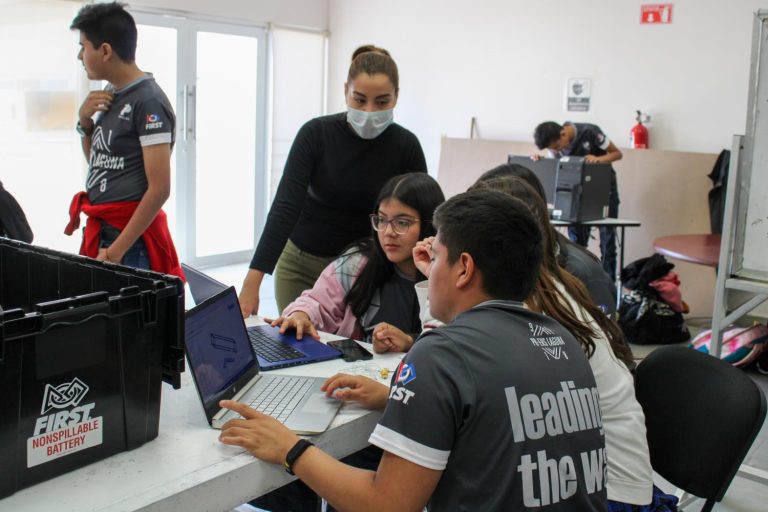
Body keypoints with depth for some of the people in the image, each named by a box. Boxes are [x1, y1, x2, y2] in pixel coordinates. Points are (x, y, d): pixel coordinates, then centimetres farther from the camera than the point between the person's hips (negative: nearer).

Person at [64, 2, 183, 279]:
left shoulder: (148, 102, -16)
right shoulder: (111, 93, 8)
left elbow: (159, 189, -19)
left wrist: (116, 250, -19)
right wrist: (85, 122, 2)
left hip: (131, 239, -8)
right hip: (99, 232, 8)